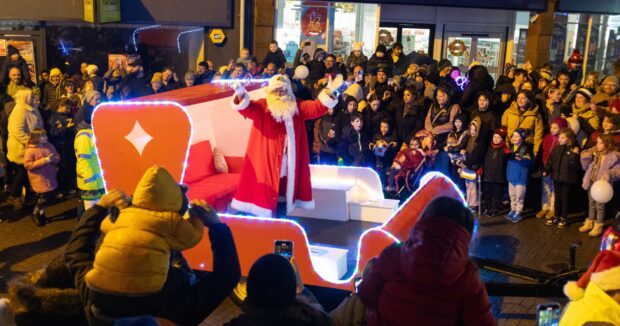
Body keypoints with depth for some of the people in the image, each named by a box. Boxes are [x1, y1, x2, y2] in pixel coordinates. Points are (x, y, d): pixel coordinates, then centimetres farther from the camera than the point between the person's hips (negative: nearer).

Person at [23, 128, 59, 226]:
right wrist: (44, 160, -24)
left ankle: (41, 214, 32)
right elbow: (27, 165, -19)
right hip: (39, 179, -6)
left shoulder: (49, 146, 2)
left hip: (50, 177, 6)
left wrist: (53, 159, -18)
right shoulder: (30, 150, -14)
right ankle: (35, 214, 19)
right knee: (43, 197, -4)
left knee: (46, 197, 13)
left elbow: (57, 157, 8)